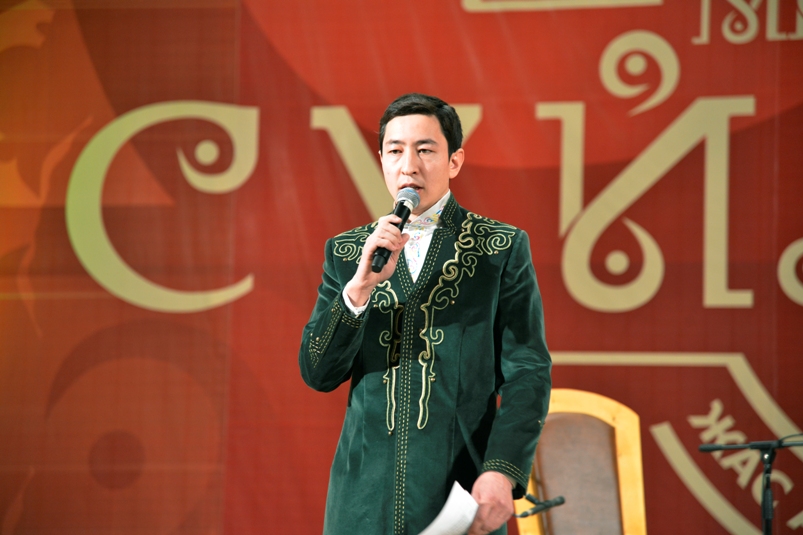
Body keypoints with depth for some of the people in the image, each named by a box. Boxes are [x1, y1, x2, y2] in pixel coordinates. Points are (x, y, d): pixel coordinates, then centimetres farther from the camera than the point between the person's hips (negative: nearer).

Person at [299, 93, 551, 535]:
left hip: (461, 493, -2)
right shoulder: (345, 251, 10)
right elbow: (318, 374, 3)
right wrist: (361, 287, -12)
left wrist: (503, 471, -15)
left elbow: (527, 372, -2)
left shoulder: (503, 248, 3)